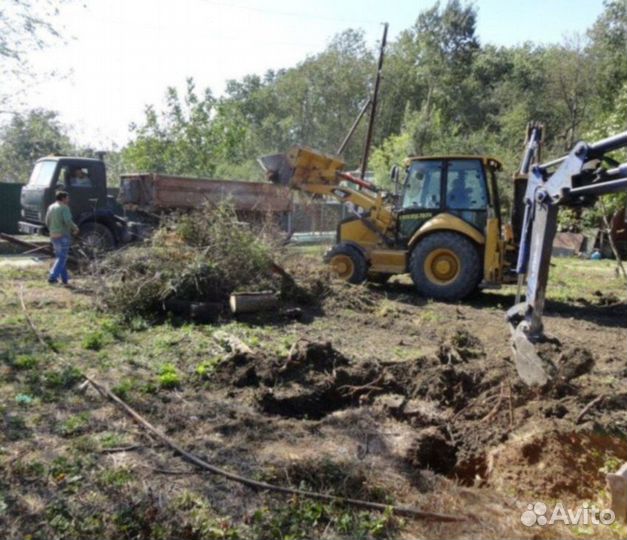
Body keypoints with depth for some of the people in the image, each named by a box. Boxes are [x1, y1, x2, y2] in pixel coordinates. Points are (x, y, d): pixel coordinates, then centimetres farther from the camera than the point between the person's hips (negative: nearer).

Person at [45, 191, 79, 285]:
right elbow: (68, 221, -25)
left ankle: (64, 279, 15)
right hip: (63, 236, -8)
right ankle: (53, 277, -12)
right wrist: (75, 228, -9)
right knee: (62, 258, -3)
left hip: (54, 236, 8)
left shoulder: (51, 207, 11)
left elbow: (47, 222, 13)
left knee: (60, 257, 14)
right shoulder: (64, 208, -12)